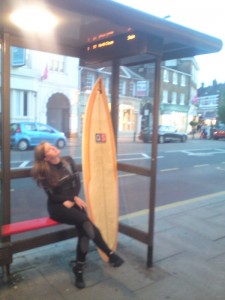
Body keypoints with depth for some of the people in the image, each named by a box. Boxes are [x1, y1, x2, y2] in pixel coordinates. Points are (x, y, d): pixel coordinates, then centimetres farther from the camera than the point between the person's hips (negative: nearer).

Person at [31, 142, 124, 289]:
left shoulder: (68, 161, 2)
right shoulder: (44, 172, -10)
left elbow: (77, 182, 5)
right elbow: (52, 195, -8)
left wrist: (75, 198, -10)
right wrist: (68, 200, -14)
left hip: (73, 201, 4)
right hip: (57, 206, -4)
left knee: (84, 229, -22)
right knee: (85, 221, -29)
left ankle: (79, 270, -10)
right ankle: (111, 254, -21)